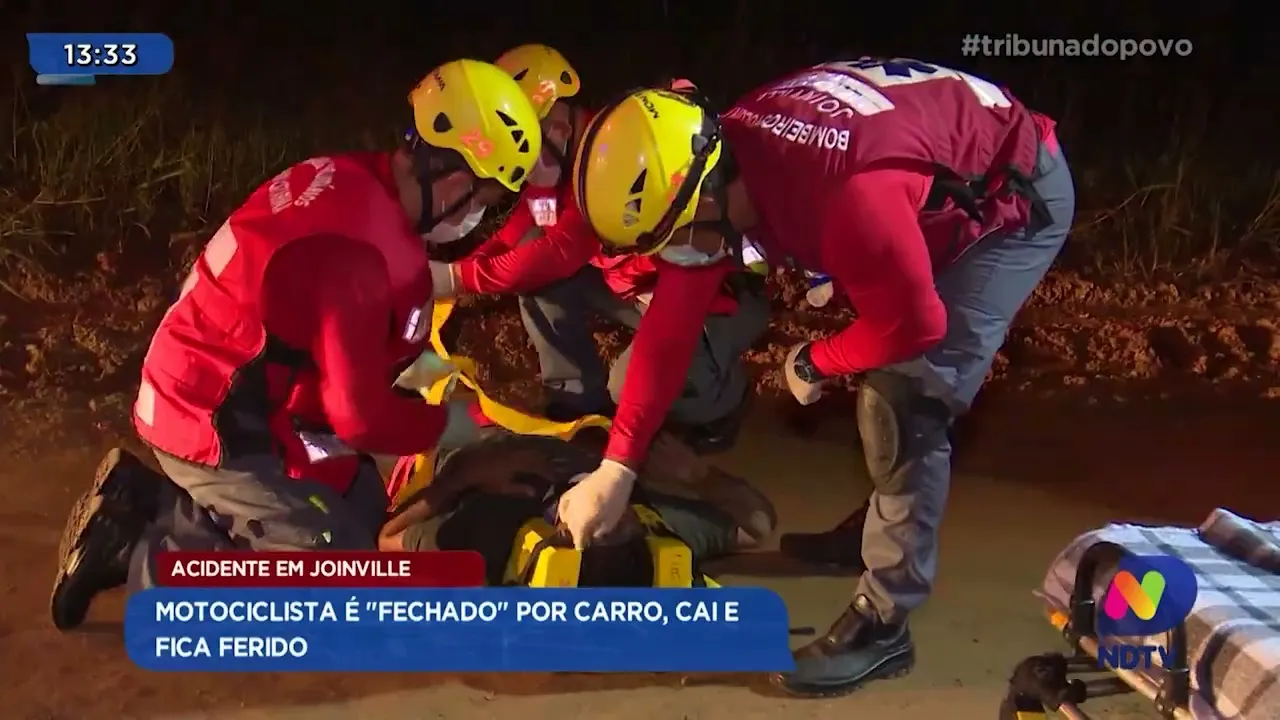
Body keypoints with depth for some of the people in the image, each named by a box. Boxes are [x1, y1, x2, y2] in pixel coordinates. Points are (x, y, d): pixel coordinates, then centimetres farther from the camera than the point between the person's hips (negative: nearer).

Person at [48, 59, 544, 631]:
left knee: (364, 514, 18)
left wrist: (421, 361, 10)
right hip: (219, 426, -10)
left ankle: (151, 504, 14)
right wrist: (456, 424, -7)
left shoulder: (352, 180, -2)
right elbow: (362, 416, -23)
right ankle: (144, 556, -3)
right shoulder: (357, 249, -30)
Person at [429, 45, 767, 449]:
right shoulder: (559, 159, -2)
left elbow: (561, 253, -36)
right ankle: (577, 400, 5)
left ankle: (722, 392, 4)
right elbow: (510, 241, 0)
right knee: (534, 264, -8)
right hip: (642, 285, 9)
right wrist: (436, 280, -15)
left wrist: (456, 277, -33)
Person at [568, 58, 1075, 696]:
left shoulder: (840, 191, -42)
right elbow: (671, 322, -9)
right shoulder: (720, 167, -14)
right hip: (948, 192, 8)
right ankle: (889, 523, 44)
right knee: (887, 386, 20)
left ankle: (883, 621, -6)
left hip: (1017, 196, -8)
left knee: (904, 401, -16)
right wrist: (615, 467, -9)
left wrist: (814, 363, -11)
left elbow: (913, 323, -31)